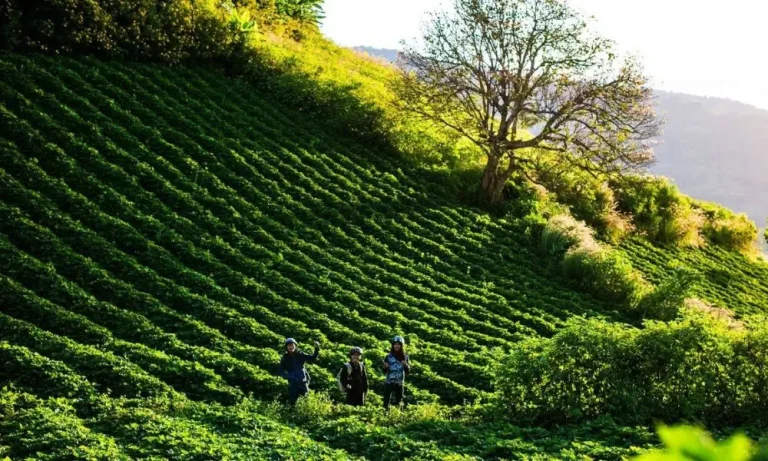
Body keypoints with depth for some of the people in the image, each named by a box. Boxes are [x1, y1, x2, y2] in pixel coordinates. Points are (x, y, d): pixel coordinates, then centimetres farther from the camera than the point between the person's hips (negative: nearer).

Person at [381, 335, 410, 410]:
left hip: (400, 383, 2)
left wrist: (406, 365, -15)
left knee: (398, 402, 8)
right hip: (389, 382, -2)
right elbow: (384, 371, 2)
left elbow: (408, 370, 5)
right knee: (386, 402, -7)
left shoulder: (405, 356, 3)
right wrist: (385, 367, -20)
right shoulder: (388, 356, -1)